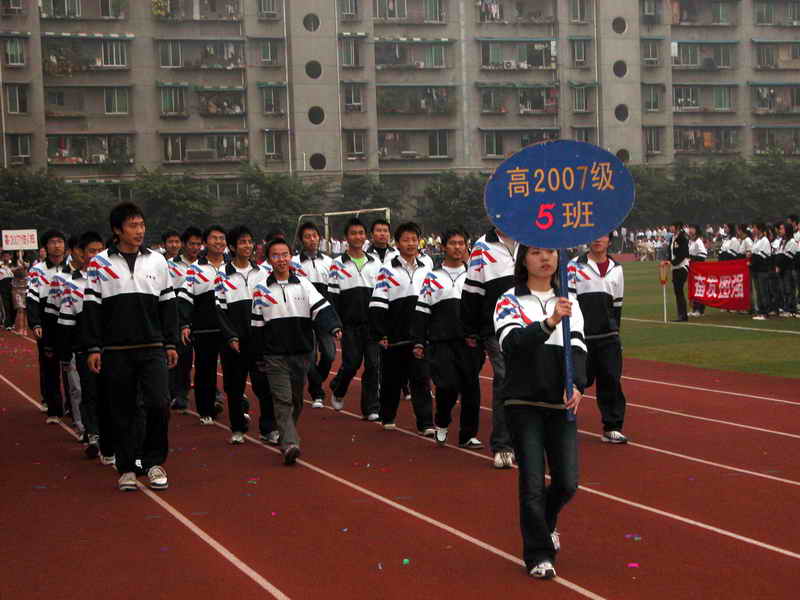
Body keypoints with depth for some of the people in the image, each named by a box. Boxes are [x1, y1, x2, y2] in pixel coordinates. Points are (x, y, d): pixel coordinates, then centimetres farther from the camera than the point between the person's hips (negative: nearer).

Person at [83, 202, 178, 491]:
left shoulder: (157, 261, 8)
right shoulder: (100, 263, 1)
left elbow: (167, 304, 12)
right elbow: (91, 307, 1)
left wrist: (171, 344, 8)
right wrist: (93, 348, -4)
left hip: (152, 348, 1)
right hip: (116, 351, -1)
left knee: (159, 404, -11)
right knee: (123, 412, 5)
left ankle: (154, 462, 7)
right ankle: (126, 469, 16)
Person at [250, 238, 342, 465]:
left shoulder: (303, 284, 5)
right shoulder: (261, 288, 2)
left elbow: (321, 308, -7)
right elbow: (257, 324, 5)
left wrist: (334, 326, -26)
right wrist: (259, 356, 4)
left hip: (301, 352, 2)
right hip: (275, 354, -2)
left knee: (297, 399, 12)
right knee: (282, 400, -12)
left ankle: (288, 435, 30)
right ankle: (289, 444, -20)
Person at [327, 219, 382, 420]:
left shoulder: (375, 263, 12)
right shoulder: (338, 264, 2)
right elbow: (332, 296, 0)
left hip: (372, 323, 3)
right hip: (350, 324, -3)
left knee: (373, 364, -2)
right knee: (352, 362, -4)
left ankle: (371, 409, 5)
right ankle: (337, 390, 26)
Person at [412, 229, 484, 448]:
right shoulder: (433, 277, 8)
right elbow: (422, 311, 6)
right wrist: (419, 342, 0)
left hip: (470, 342, 2)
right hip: (441, 342, -2)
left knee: (471, 387, 1)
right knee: (447, 385, -13)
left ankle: (468, 435, 14)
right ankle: (441, 424, 14)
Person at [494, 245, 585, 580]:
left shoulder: (568, 302, 10)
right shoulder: (510, 302, -2)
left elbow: (577, 347, -3)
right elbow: (512, 343, -19)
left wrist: (577, 384, -21)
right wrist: (550, 322, -34)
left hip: (561, 403, 3)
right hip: (523, 402, -3)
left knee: (567, 482, 3)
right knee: (532, 482, -4)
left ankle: (546, 523, 36)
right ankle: (539, 555, 12)